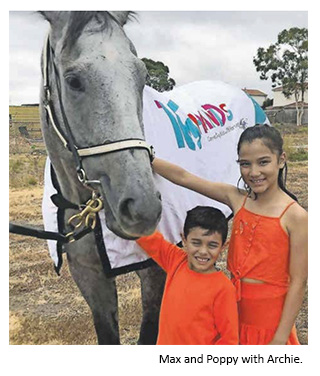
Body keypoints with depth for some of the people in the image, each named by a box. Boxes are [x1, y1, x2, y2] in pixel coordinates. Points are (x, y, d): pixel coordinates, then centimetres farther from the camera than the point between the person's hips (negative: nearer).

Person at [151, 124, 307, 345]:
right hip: (236, 309, 5)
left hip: (270, 315, -4)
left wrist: (280, 340, -14)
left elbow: (298, 282, -15)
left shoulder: (295, 216, -17)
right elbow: (183, 177, -2)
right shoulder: (236, 199, -3)